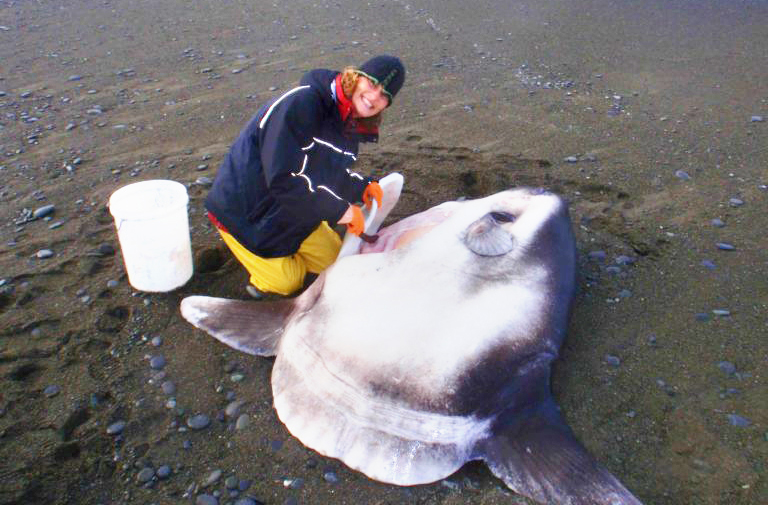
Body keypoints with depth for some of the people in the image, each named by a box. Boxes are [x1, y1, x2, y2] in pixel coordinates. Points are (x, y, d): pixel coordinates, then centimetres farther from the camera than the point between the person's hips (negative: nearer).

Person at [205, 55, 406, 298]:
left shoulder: (351, 124, -3)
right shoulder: (301, 103, -32)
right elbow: (284, 178, -38)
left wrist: (361, 187, -10)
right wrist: (340, 210, -32)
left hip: (295, 211, 8)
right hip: (247, 212, -8)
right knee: (288, 283, -1)